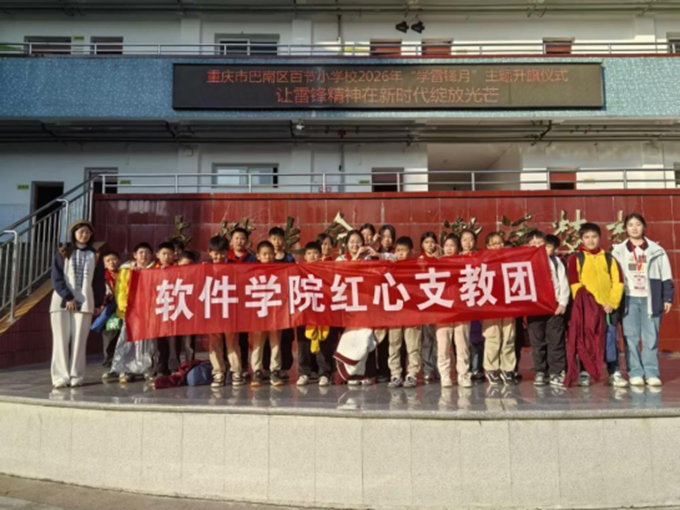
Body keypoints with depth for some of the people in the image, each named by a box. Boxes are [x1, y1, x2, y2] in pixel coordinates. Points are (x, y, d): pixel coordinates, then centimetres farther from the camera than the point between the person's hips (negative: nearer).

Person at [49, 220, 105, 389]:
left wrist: (98, 303, 4)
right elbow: (56, 277, -1)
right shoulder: (63, 253, 8)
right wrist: (67, 297, -11)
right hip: (62, 301, -1)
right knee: (61, 340, -3)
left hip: (84, 303, 1)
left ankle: (76, 376, 2)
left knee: (79, 341, -2)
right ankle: (61, 376, -1)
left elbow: (99, 281, 11)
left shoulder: (94, 255, 12)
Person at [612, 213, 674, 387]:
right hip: (629, 299, 0)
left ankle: (651, 373, 7)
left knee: (651, 337, 1)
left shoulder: (656, 250, 8)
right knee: (631, 337, 0)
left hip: (650, 298, 0)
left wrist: (667, 298, 3)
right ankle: (635, 373, 6)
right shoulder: (618, 251, 7)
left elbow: (666, 277, 8)